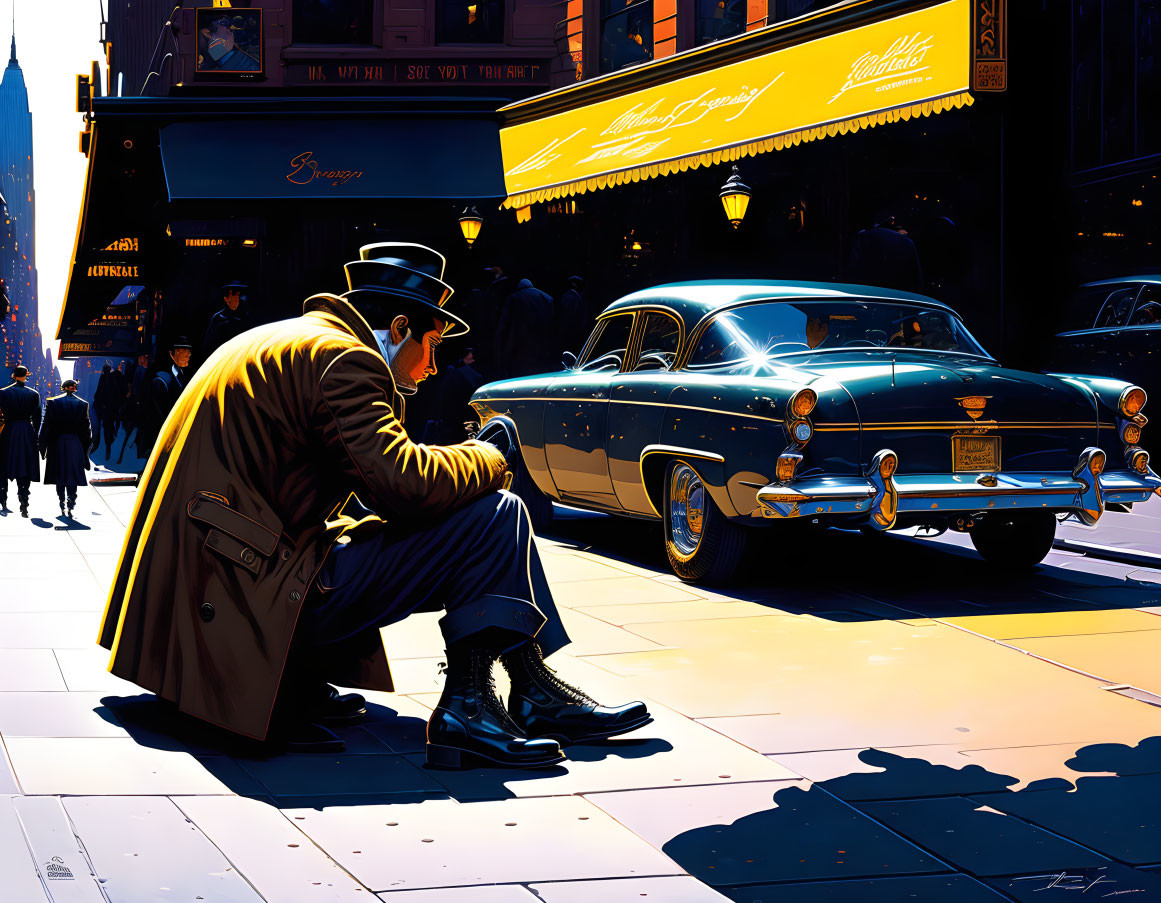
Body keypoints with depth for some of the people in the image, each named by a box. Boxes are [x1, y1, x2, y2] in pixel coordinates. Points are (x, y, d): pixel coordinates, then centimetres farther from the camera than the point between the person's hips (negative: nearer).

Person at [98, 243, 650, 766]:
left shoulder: (271, 345, 22)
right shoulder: (342, 357, -10)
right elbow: (404, 481, -20)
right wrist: (485, 461, -1)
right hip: (268, 598, -10)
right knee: (497, 517, -9)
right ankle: (468, 705, -5)